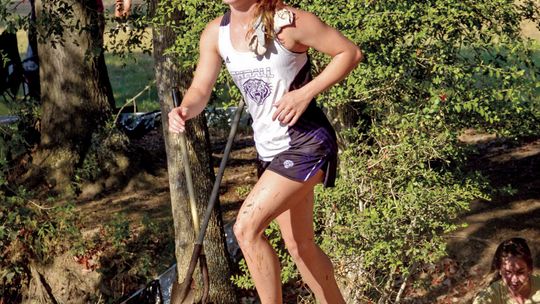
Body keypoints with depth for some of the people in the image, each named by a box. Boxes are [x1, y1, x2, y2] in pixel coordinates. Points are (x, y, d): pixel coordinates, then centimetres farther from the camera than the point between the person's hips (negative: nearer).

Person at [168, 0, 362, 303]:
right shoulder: (216, 33, 0)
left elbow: (351, 52, -12)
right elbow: (200, 90, 1)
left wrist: (305, 93, -22)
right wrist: (184, 110, -23)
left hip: (306, 144, -7)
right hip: (270, 149, 7)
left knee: (247, 227, -19)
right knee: (299, 245, 17)